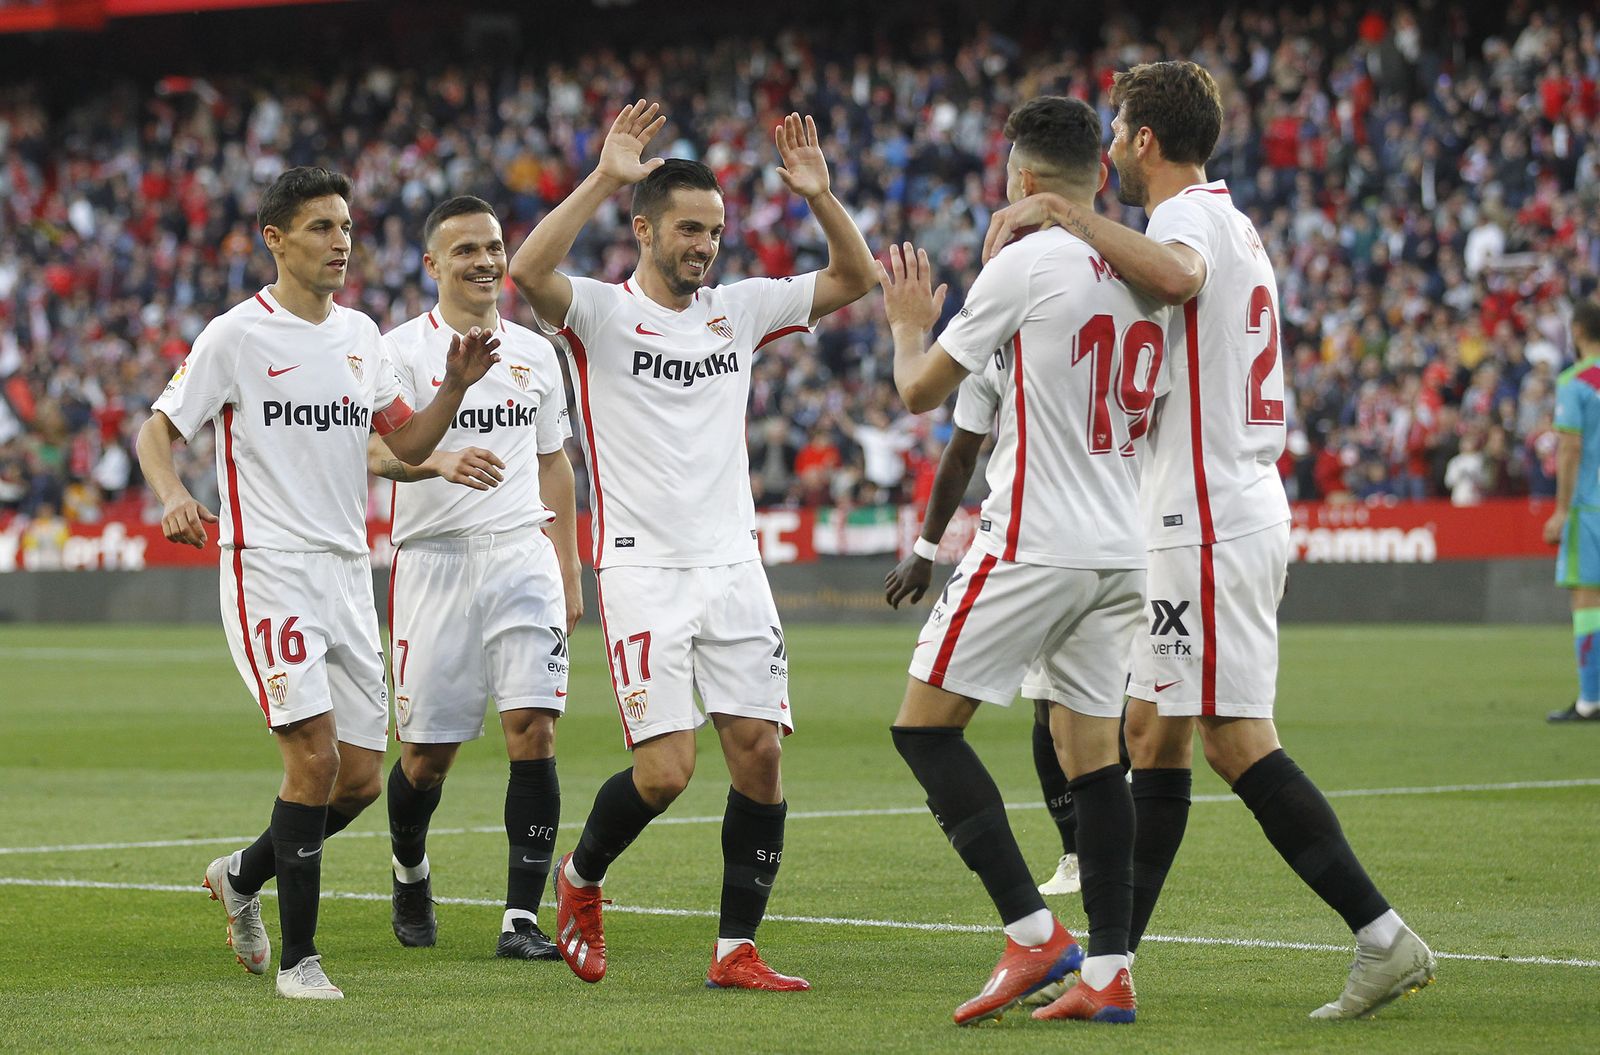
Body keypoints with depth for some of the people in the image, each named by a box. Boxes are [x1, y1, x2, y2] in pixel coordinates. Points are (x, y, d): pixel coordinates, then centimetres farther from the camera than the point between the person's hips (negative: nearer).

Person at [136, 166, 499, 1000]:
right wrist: (172, 497, -24)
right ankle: (298, 957, -7)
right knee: (315, 757, -17)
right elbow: (157, 432, -4)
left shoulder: (360, 335, 12)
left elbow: (408, 443, 14)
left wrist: (455, 387, -3)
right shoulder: (236, 336, -6)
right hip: (268, 571, -6)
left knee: (360, 777, 5)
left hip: (347, 571, 6)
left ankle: (243, 876, 30)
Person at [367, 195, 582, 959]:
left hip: (523, 558, 3)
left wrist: (569, 573, 17)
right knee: (428, 751, 3)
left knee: (533, 727, -12)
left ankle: (522, 919, -11)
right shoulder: (402, 350, -3)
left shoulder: (535, 353, 12)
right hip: (435, 560, -3)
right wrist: (440, 463, -39)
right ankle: (410, 874, 35)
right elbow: (376, 449, -18)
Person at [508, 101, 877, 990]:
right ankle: (579, 878, 18)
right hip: (644, 566, -5)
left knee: (759, 749, -5)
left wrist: (819, 195, -3)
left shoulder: (738, 309, 12)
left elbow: (853, 278, 13)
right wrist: (603, 180, -27)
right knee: (664, 769, -12)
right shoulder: (602, 313, -3)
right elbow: (527, 271, -24)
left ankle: (736, 950, 3)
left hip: (732, 563, 5)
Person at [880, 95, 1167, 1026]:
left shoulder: (1025, 262, -11)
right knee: (1092, 751, 10)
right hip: (1123, 552, 7)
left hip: (1035, 546, -7)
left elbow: (921, 391, -1)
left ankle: (1035, 936, -9)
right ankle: (1109, 972, 4)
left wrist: (909, 323, 19)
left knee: (925, 725, 0)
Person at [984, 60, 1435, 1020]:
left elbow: (1175, 276, -37)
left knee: (1237, 739, -11)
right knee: (1154, 732, 12)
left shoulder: (1193, 216, -12)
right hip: (1239, 503, 10)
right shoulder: (1231, 222, 20)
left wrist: (1060, 212, -30)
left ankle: (1383, 936, -13)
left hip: (1213, 519, -10)